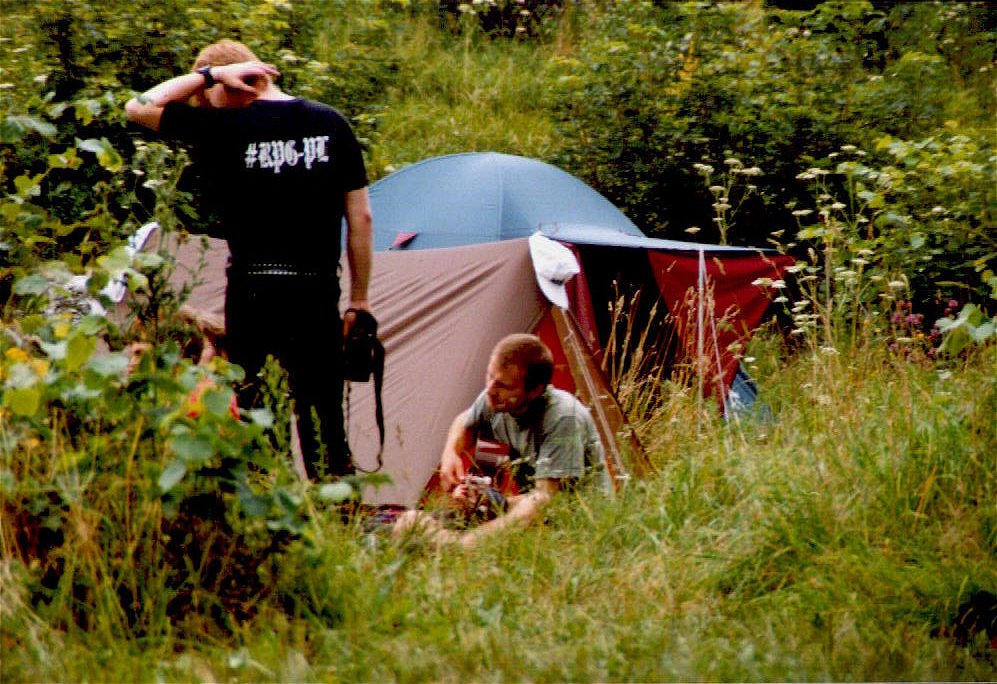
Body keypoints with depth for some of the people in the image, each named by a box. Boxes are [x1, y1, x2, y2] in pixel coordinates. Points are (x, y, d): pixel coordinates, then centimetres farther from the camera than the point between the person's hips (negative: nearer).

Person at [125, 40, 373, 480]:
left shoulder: (224, 127, -6)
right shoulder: (331, 124, 5)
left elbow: (137, 108, 5)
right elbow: (361, 218, 7)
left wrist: (207, 74, 4)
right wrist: (358, 299, 14)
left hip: (252, 293, -3)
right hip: (319, 294, 3)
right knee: (324, 415, 8)